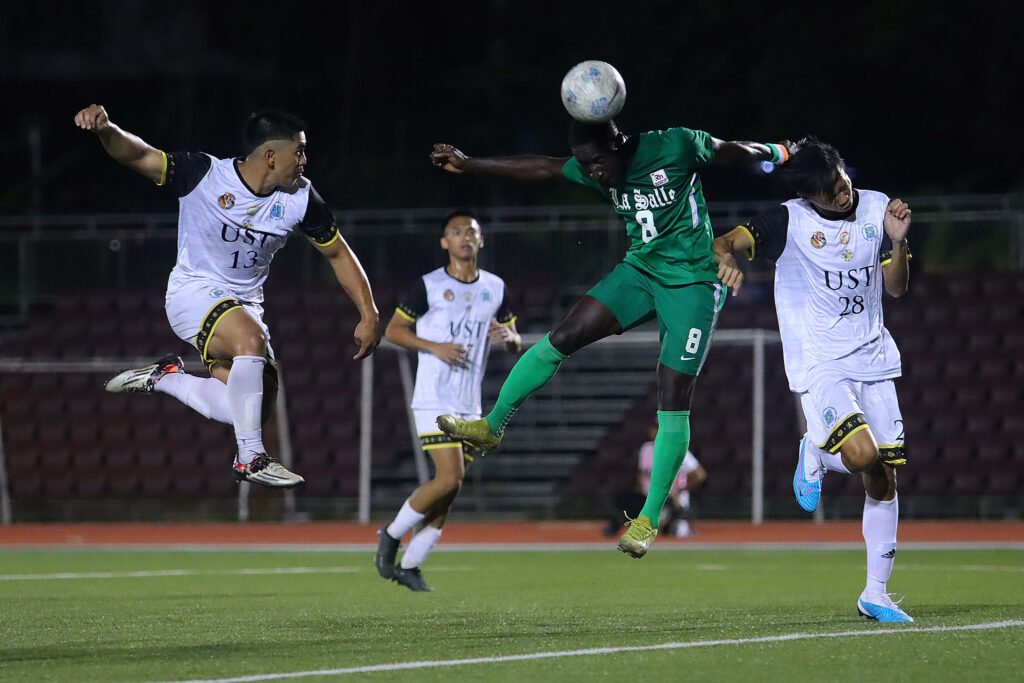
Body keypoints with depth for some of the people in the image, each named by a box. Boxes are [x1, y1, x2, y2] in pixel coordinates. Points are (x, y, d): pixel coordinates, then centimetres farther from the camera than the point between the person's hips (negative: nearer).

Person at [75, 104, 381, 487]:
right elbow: (138, 155, -24)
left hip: (244, 304, 6)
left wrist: (368, 314, 0)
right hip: (193, 292, -6)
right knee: (252, 340, -35)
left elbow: (338, 253, 6)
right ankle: (249, 458, -24)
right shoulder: (205, 175, -19)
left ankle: (166, 378, 18)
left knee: (252, 409, -9)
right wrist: (106, 129, -46)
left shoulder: (300, 199, -6)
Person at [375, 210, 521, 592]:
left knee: (450, 492, 3)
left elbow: (515, 345, 18)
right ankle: (392, 535, 3)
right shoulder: (429, 286, -4)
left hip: (470, 406, 6)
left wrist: (508, 338, -7)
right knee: (449, 479, -18)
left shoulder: (495, 288, 11)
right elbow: (393, 330, 0)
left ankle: (409, 566, 12)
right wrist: (435, 347, -15)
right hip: (434, 400, -6)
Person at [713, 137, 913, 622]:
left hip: (873, 361, 5)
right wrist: (726, 259, -43)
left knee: (883, 478, 3)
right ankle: (814, 454, 10)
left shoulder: (876, 209, 4)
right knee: (861, 453, -27)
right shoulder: (790, 221, -9)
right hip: (818, 365, -5)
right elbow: (725, 242, -19)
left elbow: (896, 288, 9)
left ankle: (875, 594, 14)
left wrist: (898, 240, -9)